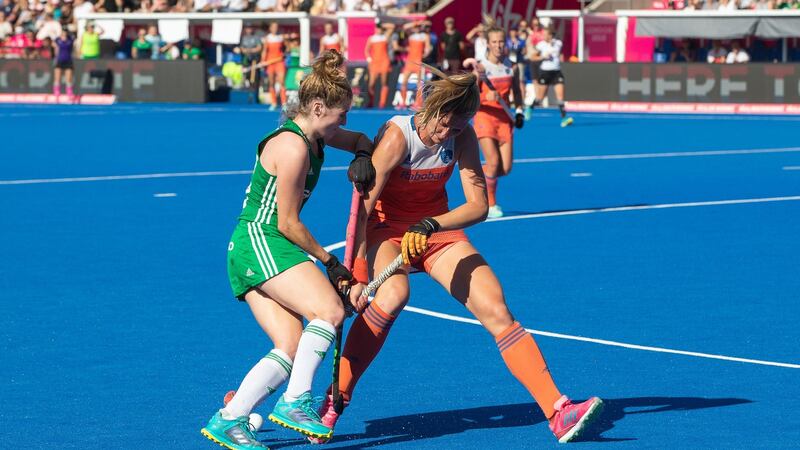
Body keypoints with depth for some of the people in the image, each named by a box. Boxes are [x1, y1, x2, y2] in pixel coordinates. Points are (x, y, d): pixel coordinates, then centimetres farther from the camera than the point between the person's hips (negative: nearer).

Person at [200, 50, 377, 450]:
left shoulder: (312, 136, 14)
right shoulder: (293, 147, -16)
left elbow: (361, 139, 34)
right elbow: (287, 223, -14)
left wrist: (362, 156, 10)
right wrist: (329, 261, -5)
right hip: (261, 241, -10)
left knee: (291, 350, -3)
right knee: (330, 310, -23)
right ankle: (295, 401, -23)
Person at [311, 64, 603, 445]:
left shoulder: (462, 137, -12)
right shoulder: (397, 136, -25)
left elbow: (478, 206, -13)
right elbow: (361, 210, -29)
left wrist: (430, 225, -31)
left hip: (439, 230, 4)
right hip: (386, 229, -4)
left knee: (497, 312, -9)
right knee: (393, 293, -37)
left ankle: (557, 412, -9)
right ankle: (334, 401, -27)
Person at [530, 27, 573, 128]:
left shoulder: (558, 43, 2)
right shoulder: (541, 45, -4)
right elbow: (532, 57, 1)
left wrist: (561, 57, 0)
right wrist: (543, 57, -13)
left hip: (556, 71, 1)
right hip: (545, 71, -1)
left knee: (560, 95, -11)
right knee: (540, 97, 6)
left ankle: (564, 118, -10)